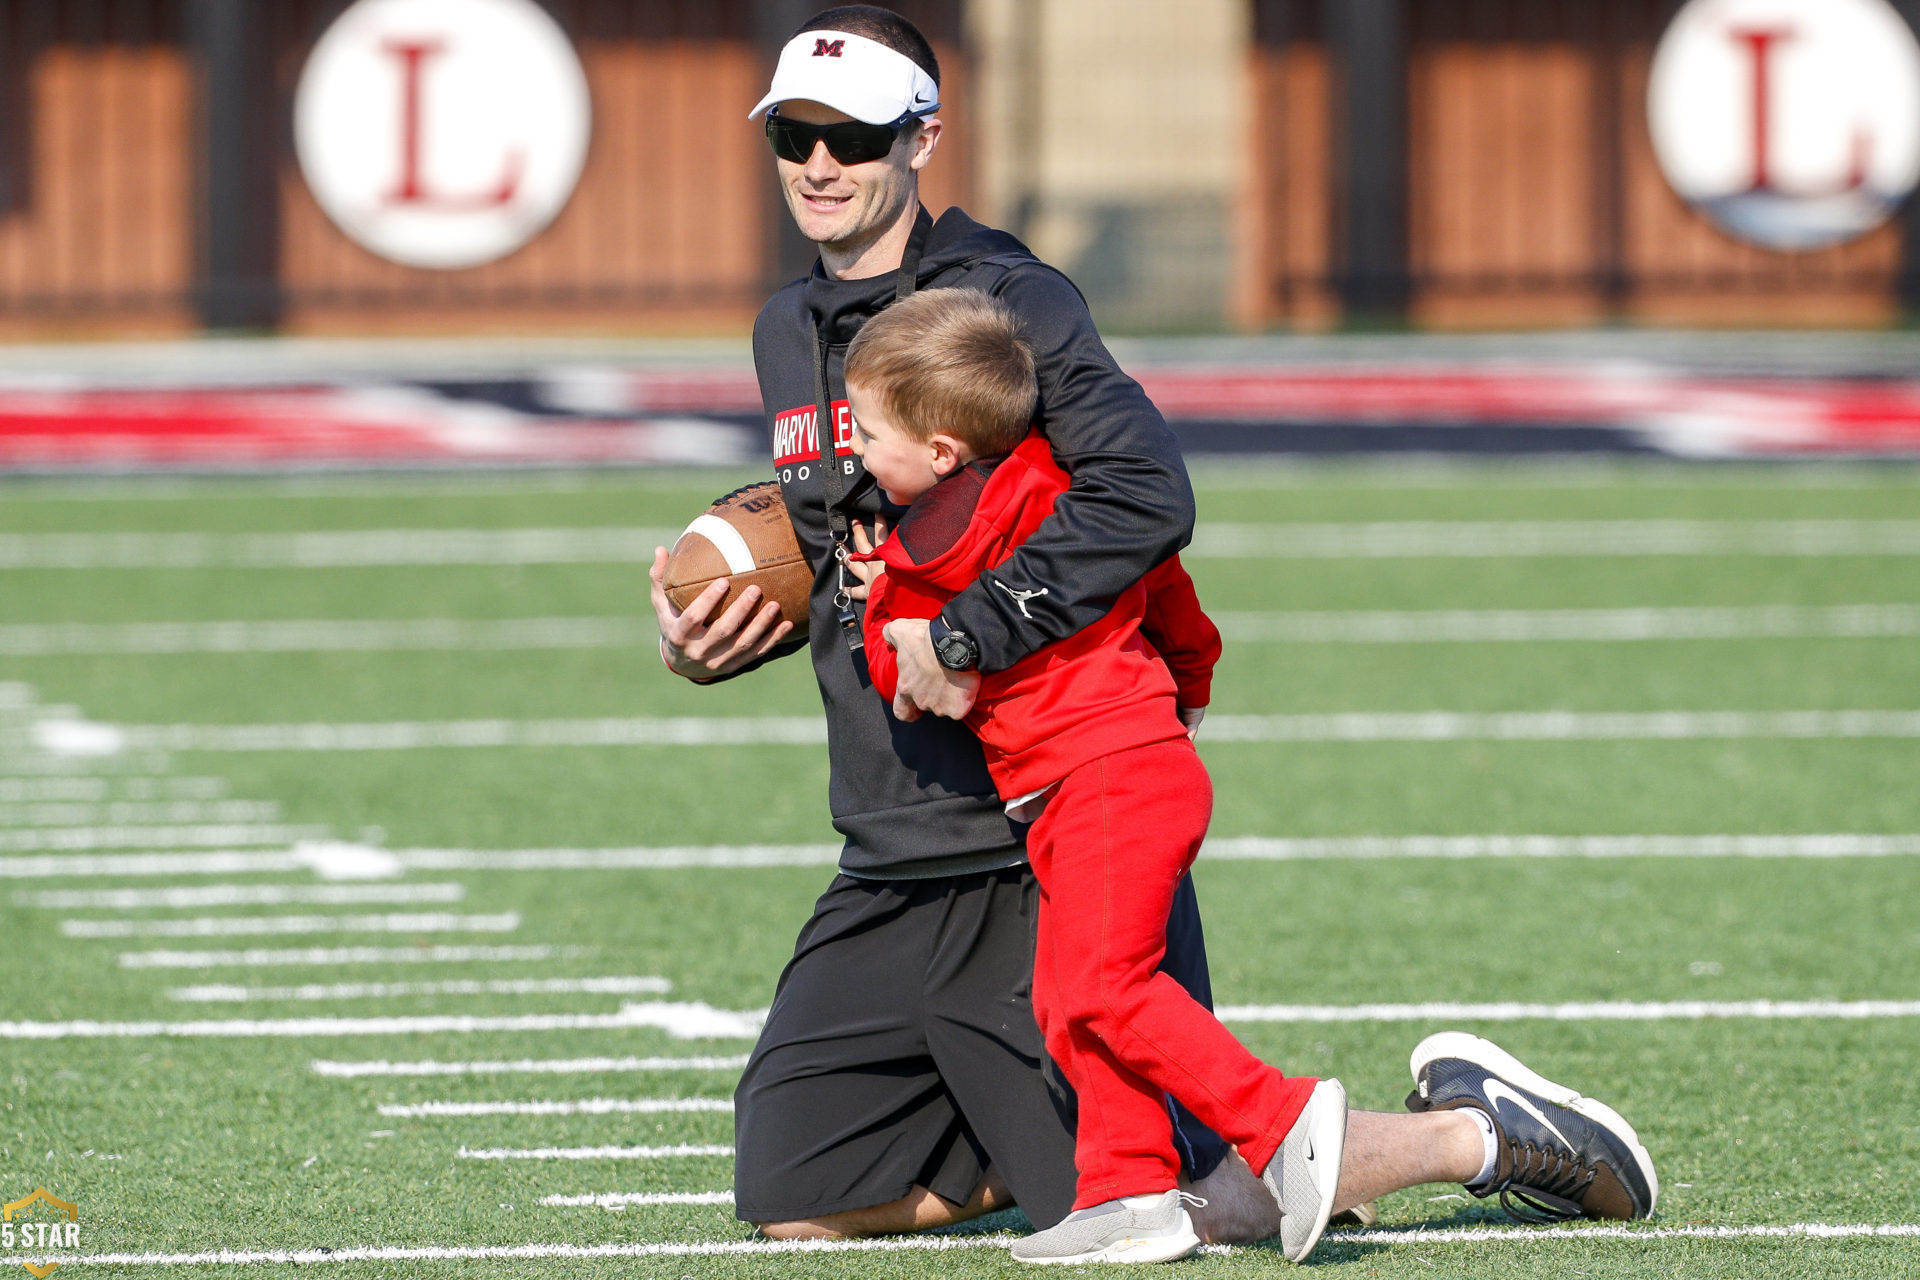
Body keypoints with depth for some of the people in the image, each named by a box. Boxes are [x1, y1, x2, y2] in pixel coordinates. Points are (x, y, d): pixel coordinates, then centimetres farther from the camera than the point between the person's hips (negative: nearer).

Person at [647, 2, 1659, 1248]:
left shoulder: (1004, 297, -11)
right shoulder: (791, 332, 13)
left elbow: (1146, 495, -25)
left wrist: (961, 639, -27)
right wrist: (714, 638, 7)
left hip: (1047, 855, -8)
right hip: (892, 874, 8)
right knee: (792, 1200, 2)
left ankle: (1476, 1133, 11)